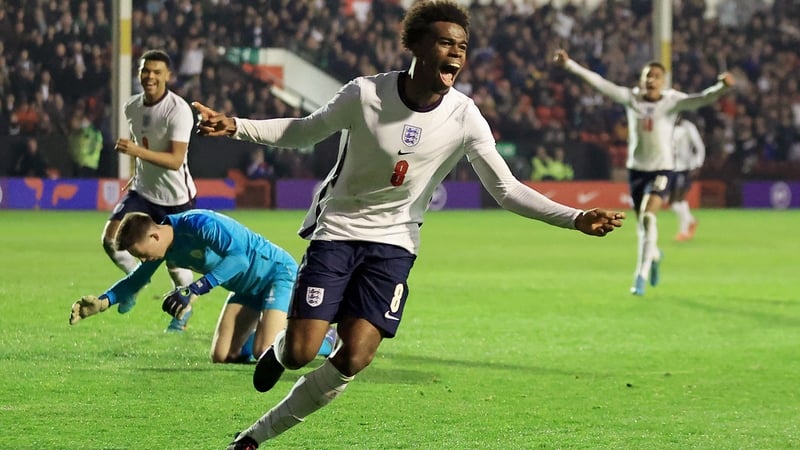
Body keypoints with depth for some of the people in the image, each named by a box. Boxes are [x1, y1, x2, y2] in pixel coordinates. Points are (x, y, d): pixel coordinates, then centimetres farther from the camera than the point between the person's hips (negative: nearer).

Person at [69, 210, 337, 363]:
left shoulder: (198, 225, -31)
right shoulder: (165, 248, -5)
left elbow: (238, 257, -41)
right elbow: (136, 280, 8)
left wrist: (195, 290, -47)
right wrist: (102, 303, -8)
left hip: (277, 271, -8)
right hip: (247, 288, 8)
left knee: (266, 353, -22)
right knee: (221, 356, -1)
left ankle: (324, 340, 3)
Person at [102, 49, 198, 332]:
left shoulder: (178, 110, -22)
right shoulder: (132, 107, -1)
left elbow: (175, 160, -31)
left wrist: (138, 151, -43)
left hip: (176, 197, -5)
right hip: (143, 191, 5)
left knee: (174, 262, 3)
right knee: (111, 237, -13)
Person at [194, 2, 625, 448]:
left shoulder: (464, 118, -10)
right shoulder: (365, 94, -15)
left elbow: (507, 190, -7)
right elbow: (304, 131, 1)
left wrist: (576, 218, -19)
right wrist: (235, 126, -12)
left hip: (394, 243, 2)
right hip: (337, 230, -2)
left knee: (355, 357, -13)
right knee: (300, 352, -12)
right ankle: (278, 353, 30)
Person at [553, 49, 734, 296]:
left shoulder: (672, 101, -8)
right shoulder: (631, 98, -2)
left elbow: (701, 99, -21)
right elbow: (599, 83, -5)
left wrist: (722, 87, -41)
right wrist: (569, 64, -10)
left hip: (662, 167, -3)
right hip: (636, 167, 3)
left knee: (648, 216, -22)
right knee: (641, 222, 13)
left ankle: (642, 274, -17)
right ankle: (654, 254, 46)